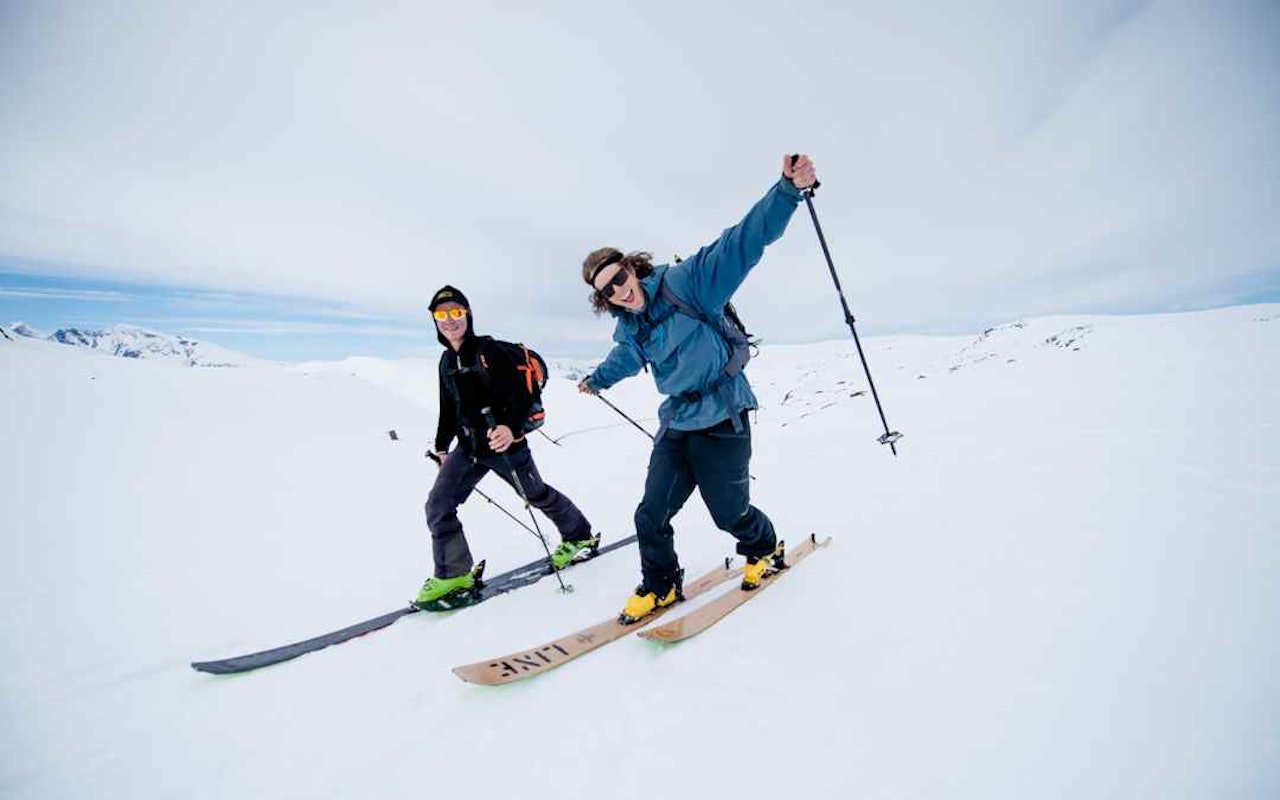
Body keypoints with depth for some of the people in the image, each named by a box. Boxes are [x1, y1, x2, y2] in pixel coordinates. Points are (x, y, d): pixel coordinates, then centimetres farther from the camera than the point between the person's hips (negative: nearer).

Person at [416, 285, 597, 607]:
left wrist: (511, 427, -41)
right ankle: (454, 574, 11)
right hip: (468, 448, 6)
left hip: (504, 443, -6)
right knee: (438, 505, -4)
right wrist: (441, 445, 22)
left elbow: (521, 396, -23)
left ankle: (578, 535, 37)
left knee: (538, 496, 12)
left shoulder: (489, 351, -15)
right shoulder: (447, 360, 7)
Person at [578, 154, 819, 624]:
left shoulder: (687, 280, -13)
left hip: (723, 416, -6)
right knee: (651, 515, 4)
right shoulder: (629, 328, 6)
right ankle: (660, 586, 28)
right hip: (676, 422, 6)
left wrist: (788, 190, -35)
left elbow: (744, 241, -20)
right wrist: (597, 380, 48)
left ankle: (765, 549, 41)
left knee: (729, 512, 7)